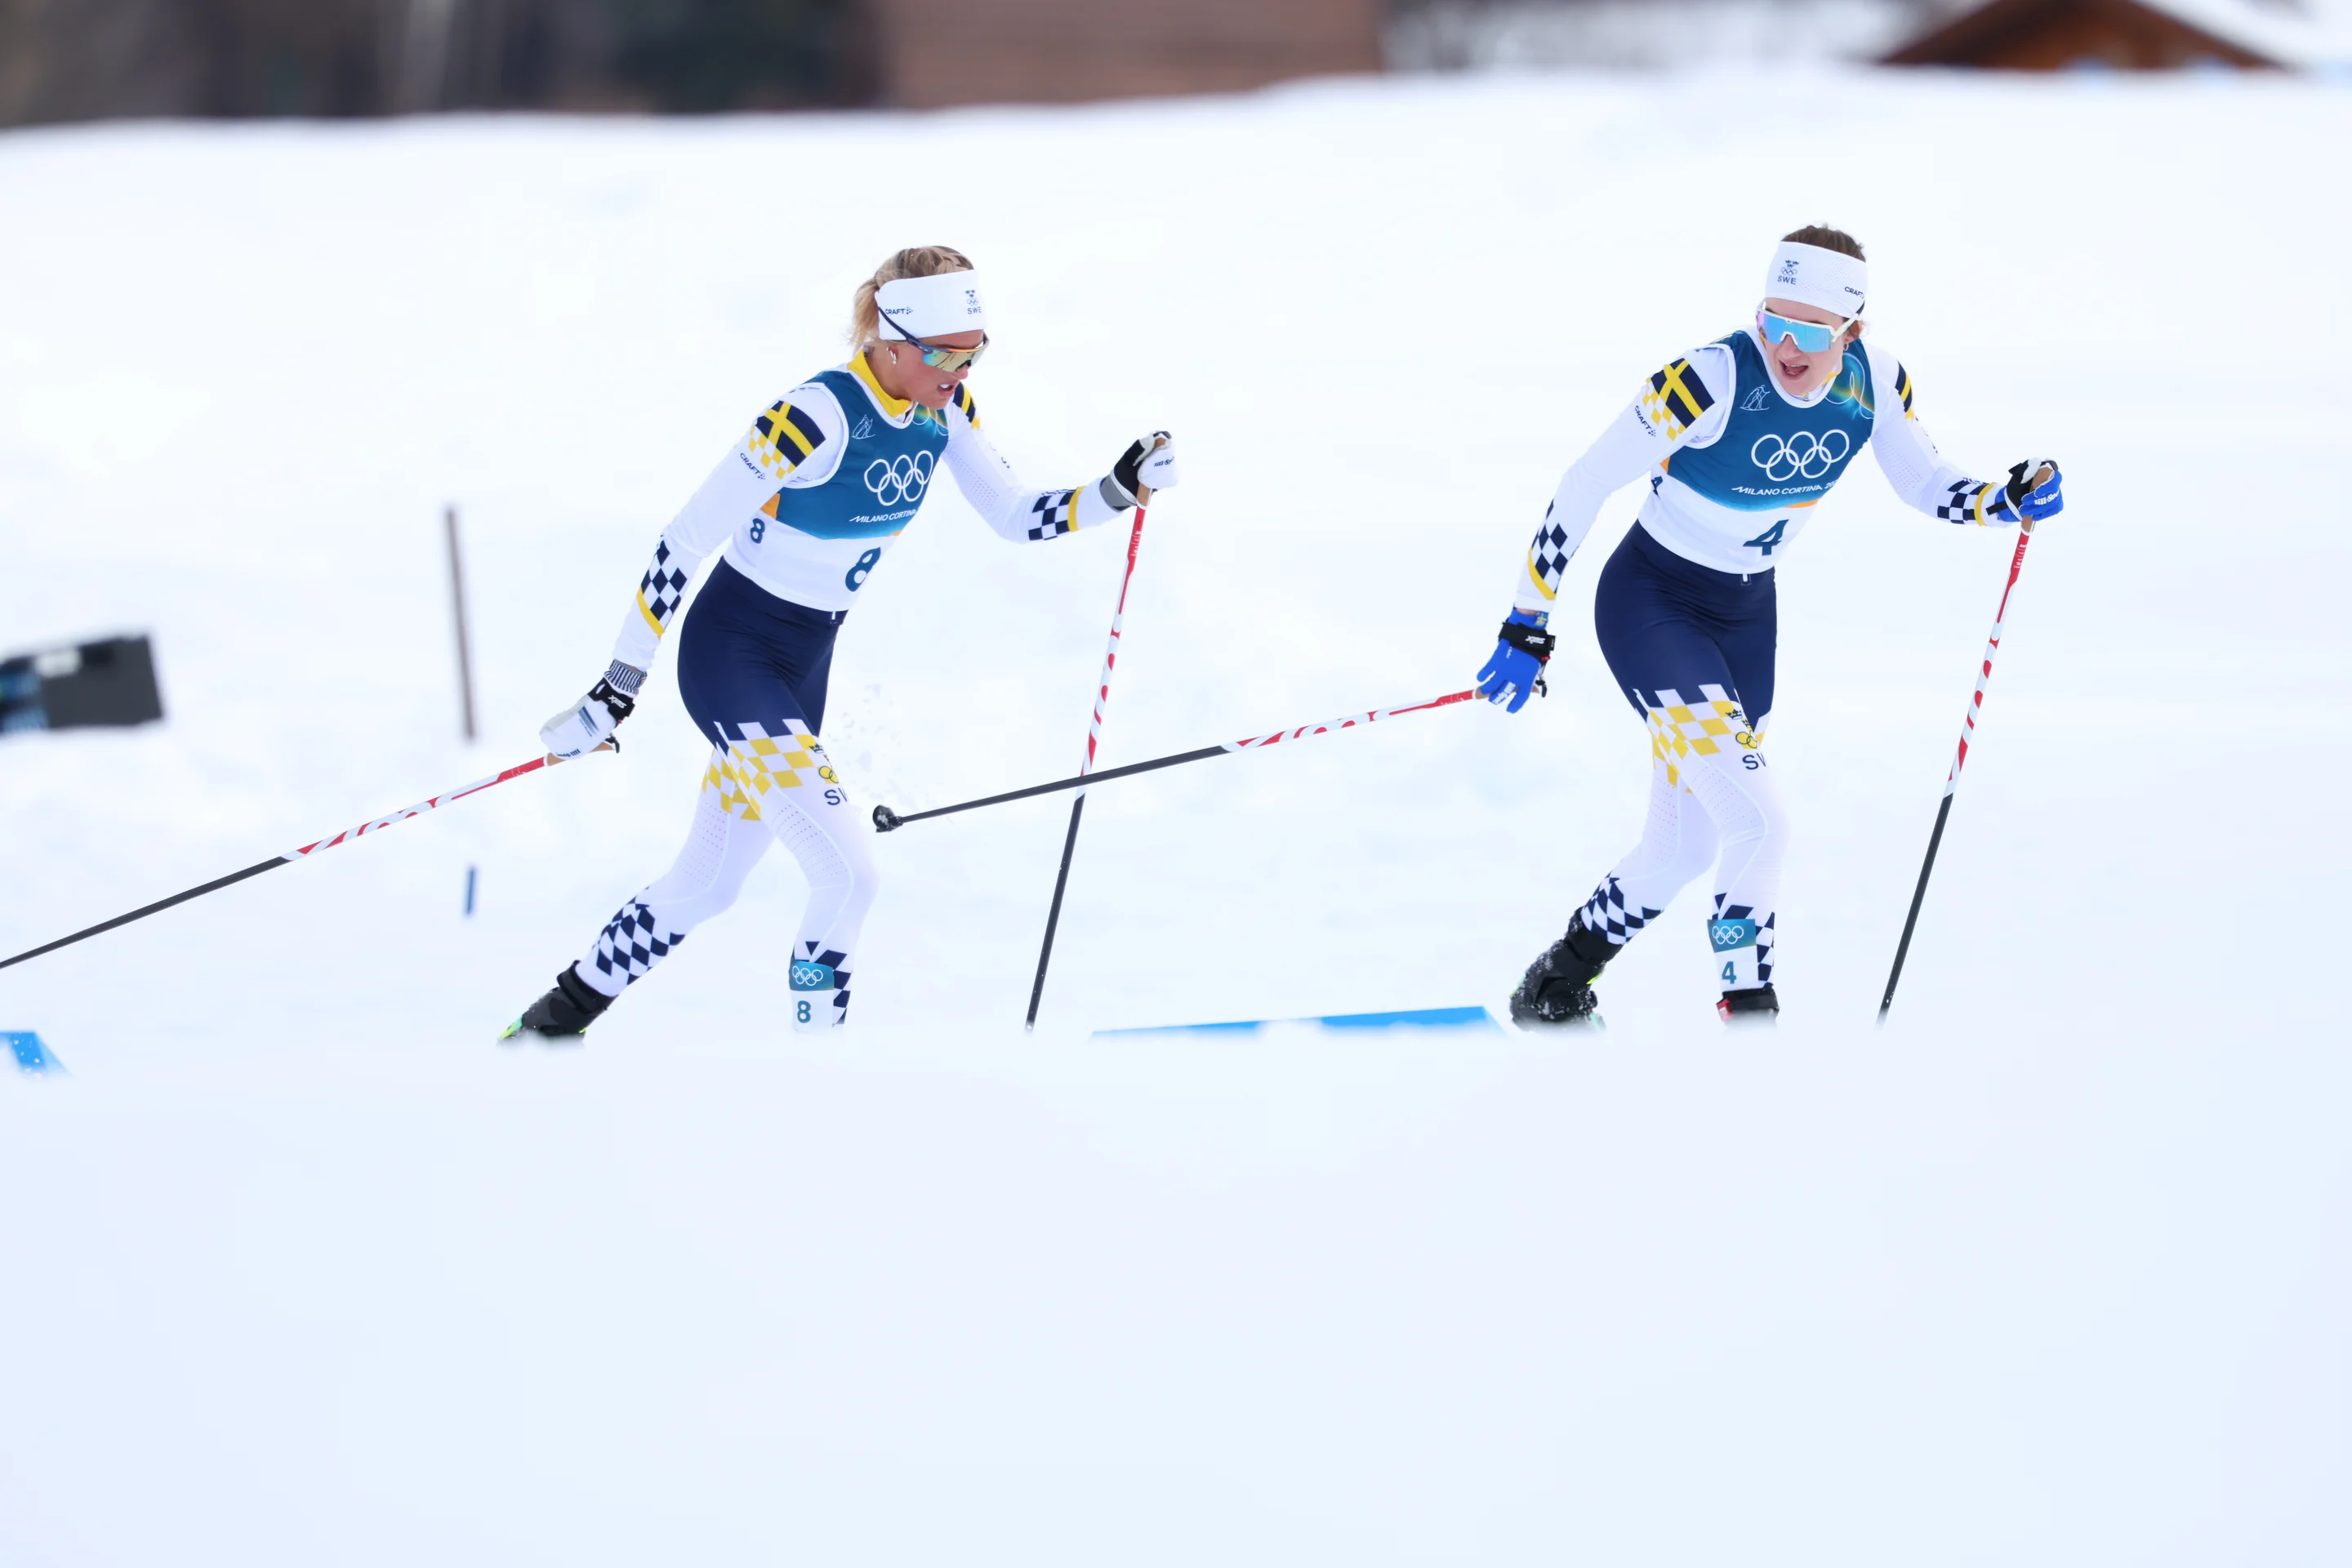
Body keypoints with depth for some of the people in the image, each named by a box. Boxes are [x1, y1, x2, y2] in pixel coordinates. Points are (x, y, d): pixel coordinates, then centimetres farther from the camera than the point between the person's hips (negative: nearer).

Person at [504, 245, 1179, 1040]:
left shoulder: (944, 407, -5)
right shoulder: (818, 417, -28)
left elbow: (1013, 514, 8)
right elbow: (685, 539, -23)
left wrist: (1118, 491, -11)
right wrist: (621, 686, -21)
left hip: (803, 663, 8)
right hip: (731, 653, -8)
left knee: (706, 884, 18)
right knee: (847, 872, -17)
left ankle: (561, 1017, 37)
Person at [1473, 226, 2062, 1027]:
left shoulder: (1876, 382, -13)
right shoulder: (1711, 381, -29)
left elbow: (1925, 483, 4)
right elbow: (1586, 483, -20)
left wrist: (2006, 501, -17)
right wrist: (1528, 623, -16)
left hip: (1746, 617, 6)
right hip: (1649, 604, -6)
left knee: (1685, 845, 13)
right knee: (1755, 822, -20)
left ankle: (1561, 979, 35)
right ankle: (1748, 1008, -6)